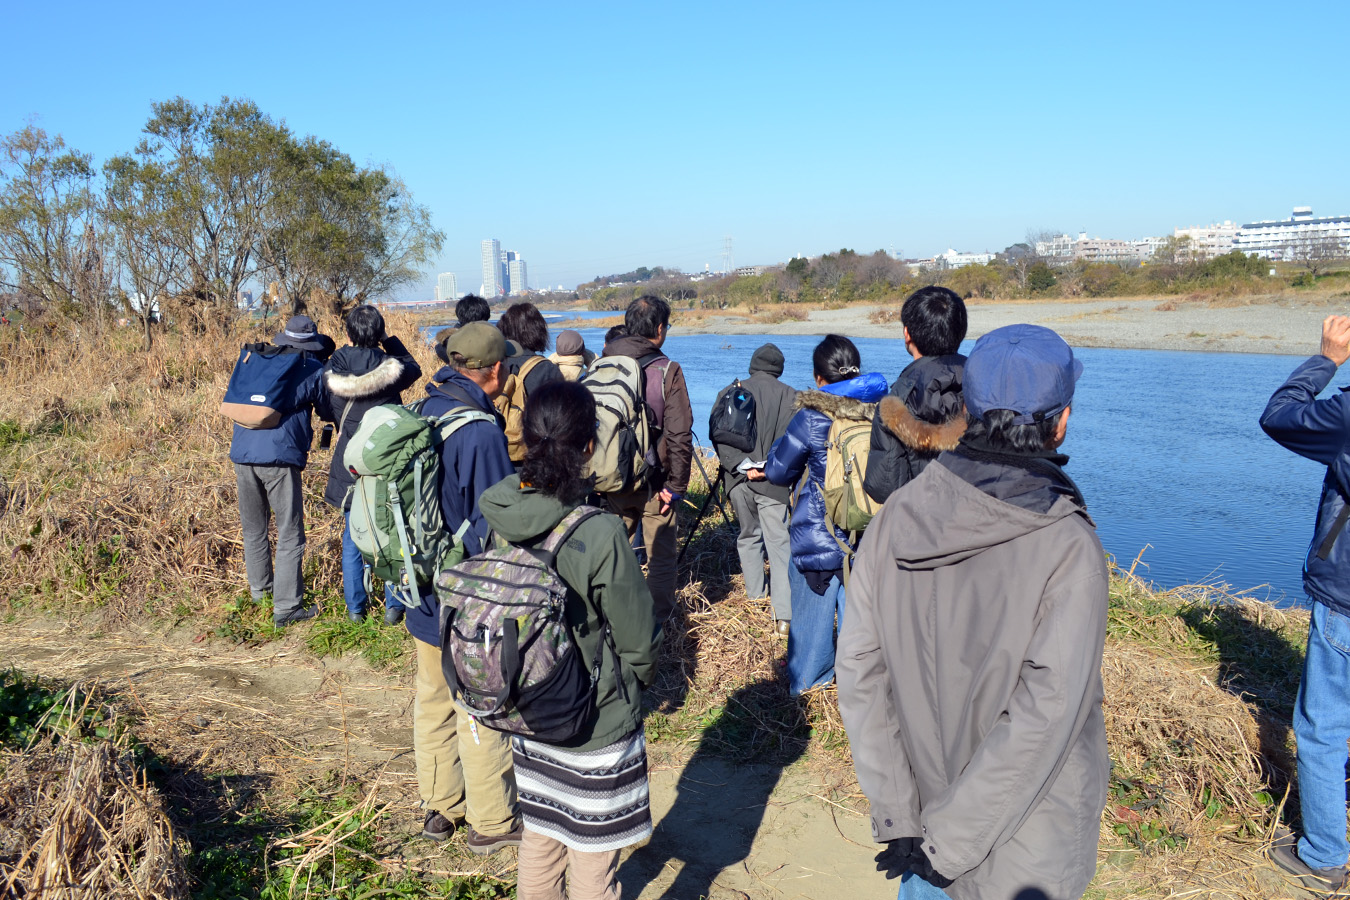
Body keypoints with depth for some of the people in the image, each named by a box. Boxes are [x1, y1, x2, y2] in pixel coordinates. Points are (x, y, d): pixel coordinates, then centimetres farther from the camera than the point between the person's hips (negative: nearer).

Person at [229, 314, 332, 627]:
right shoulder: (313, 370, 5)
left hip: (242, 453, 6)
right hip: (279, 459, -5)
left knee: (253, 530, 19)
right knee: (290, 536, 2)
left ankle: (259, 592, 34)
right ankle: (286, 608, 2)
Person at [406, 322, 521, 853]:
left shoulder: (421, 416, 2)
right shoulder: (481, 433, -23)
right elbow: (496, 526, -21)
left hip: (425, 594, 8)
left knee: (433, 701, 19)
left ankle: (439, 808, 35)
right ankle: (491, 822, 23)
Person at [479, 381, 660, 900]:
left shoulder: (499, 518, -10)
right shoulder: (599, 535, -27)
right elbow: (638, 642, -16)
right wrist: (635, 683, 7)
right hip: (597, 726, -5)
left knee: (539, 839, 25)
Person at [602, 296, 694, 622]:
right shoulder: (667, 370, -12)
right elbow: (679, 435, -16)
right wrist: (676, 485, -9)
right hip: (653, 483, -4)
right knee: (660, 555, 11)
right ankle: (659, 620, 19)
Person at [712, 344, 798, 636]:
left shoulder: (731, 392, 4)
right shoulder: (790, 396, 1)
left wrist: (741, 465, -7)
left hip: (739, 480, 2)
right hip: (773, 482, -2)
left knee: (748, 537, 20)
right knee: (779, 543, -2)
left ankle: (756, 598, 28)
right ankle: (783, 614, -11)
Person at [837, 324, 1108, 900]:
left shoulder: (895, 517, -11)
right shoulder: (1068, 549, -23)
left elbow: (859, 671, -11)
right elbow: (1042, 718, -25)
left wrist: (898, 817, -6)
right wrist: (946, 841, -16)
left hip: (918, 807, 4)